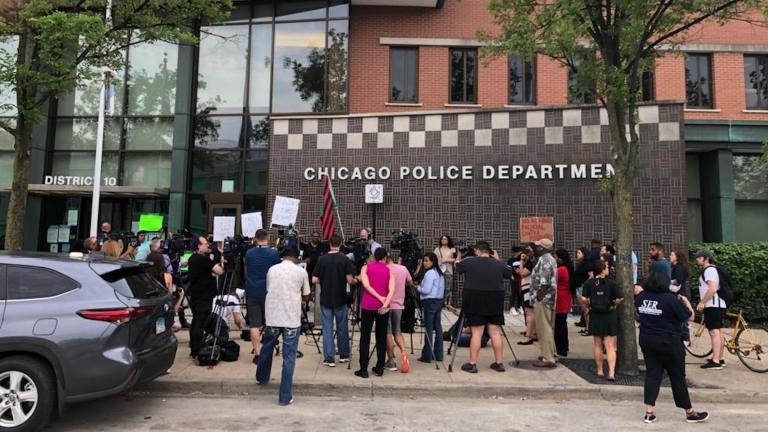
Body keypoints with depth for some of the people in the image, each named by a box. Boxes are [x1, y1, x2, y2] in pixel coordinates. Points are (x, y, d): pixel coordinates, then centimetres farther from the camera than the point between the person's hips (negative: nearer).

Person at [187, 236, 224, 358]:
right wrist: (213, 261, -6)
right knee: (201, 324, -6)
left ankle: (193, 349, 22)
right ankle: (197, 351, -3)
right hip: (204, 297, -9)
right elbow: (220, 271, -22)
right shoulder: (204, 259, -17)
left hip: (194, 296, 9)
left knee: (195, 322, 15)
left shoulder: (192, 258, 11)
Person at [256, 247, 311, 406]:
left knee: (266, 349, 26)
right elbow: (306, 297, 6)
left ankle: (262, 378, 48)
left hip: (272, 317, 3)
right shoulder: (301, 271, -2)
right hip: (292, 319, -3)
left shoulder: (272, 269, 5)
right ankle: (285, 397, 5)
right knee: (289, 358, 3)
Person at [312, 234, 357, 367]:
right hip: (340, 299, 0)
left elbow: (314, 280, -3)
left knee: (327, 329, 6)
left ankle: (329, 358, 6)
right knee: (342, 328, 14)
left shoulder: (321, 259, -4)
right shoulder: (345, 259, -8)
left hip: (325, 299, 1)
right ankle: (343, 355, 24)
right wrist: (356, 280, 10)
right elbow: (350, 280, -11)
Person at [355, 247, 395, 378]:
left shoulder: (366, 267, 6)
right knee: (381, 337, 11)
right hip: (383, 306, 1)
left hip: (368, 305, -1)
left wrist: (379, 298, -9)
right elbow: (391, 290, -7)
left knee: (365, 337, 4)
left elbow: (366, 285, -9)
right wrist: (385, 303, -16)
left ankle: (363, 369, 3)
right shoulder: (389, 271, 8)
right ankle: (379, 368, 15)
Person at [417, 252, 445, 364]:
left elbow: (426, 290, -19)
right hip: (439, 301, 9)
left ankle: (427, 356, -3)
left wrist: (418, 288, 0)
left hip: (430, 302, -9)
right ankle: (438, 354, 14)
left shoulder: (429, 273, -14)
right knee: (438, 328, 10)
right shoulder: (440, 273, 15)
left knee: (429, 328, -6)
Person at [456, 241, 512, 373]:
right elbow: (510, 274, 19)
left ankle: (472, 364, 2)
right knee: (495, 332, 9)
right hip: (495, 302, 3)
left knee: (477, 332, 0)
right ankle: (499, 363, 15)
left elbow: (456, 267, 12)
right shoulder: (499, 264, 2)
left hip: (475, 301, -2)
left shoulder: (469, 262, -5)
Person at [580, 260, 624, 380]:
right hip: (610, 315, -2)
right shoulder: (611, 283, -9)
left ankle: (599, 370, 23)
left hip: (595, 315, 2)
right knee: (610, 346, 2)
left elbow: (584, 299, -13)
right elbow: (620, 298, -10)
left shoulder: (588, 283, -5)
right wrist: (613, 303, 9)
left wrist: (589, 305, 7)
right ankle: (611, 372, -8)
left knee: (598, 345, 16)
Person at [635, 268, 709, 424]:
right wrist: (686, 301, 9)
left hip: (646, 341, 5)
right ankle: (690, 413, 23)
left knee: (652, 374, 9)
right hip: (668, 342, -4)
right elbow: (690, 317, -7)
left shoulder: (640, 297, 0)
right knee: (677, 377, 8)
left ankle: (649, 413, 6)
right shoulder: (671, 299, -15)